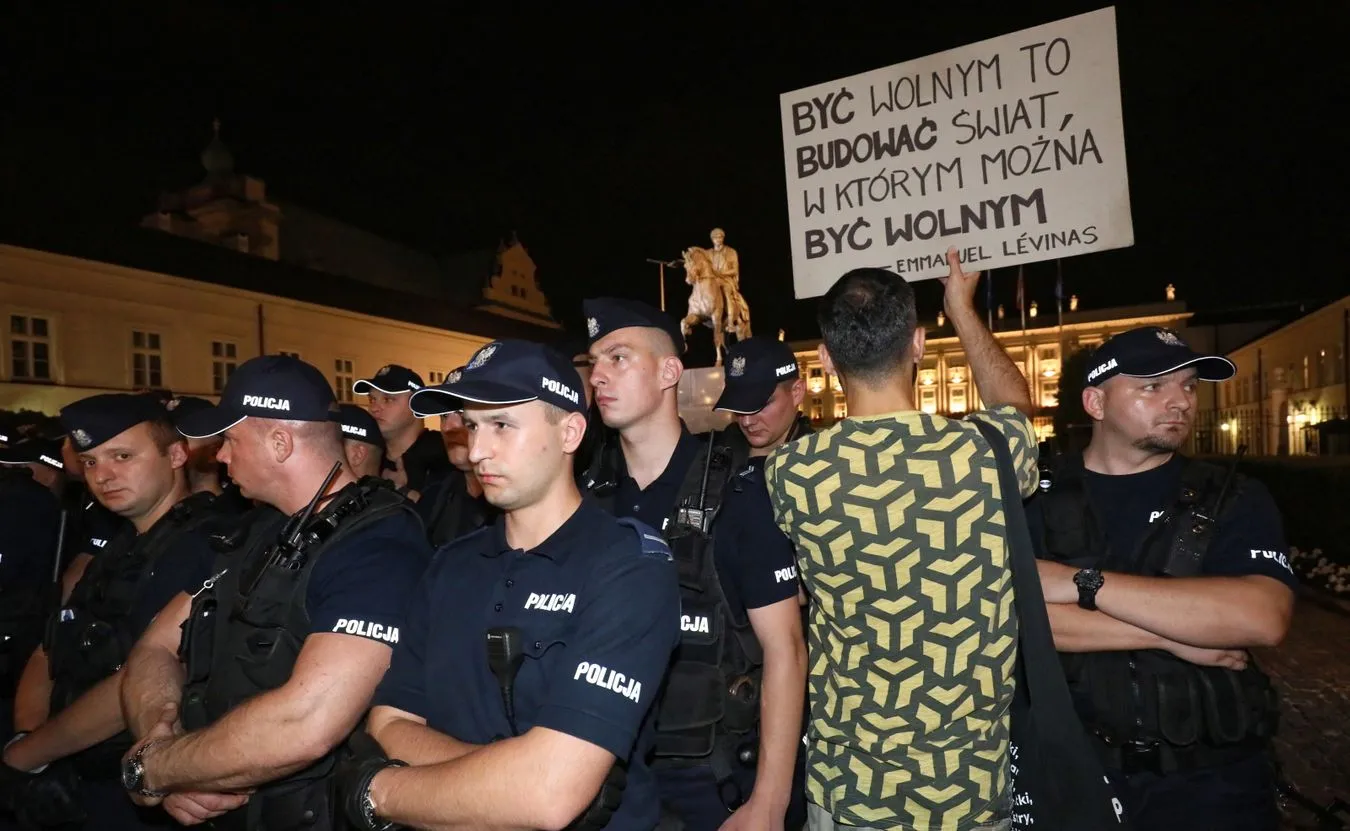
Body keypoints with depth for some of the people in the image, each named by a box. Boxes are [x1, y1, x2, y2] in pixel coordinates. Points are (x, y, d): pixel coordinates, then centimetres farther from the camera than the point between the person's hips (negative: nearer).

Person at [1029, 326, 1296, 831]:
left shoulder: (1235, 501, -3)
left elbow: (1263, 618, -21)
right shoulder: (1036, 497, -6)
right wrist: (1172, 635, -18)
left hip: (1209, 781, 1)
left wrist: (1083, 582, -23)